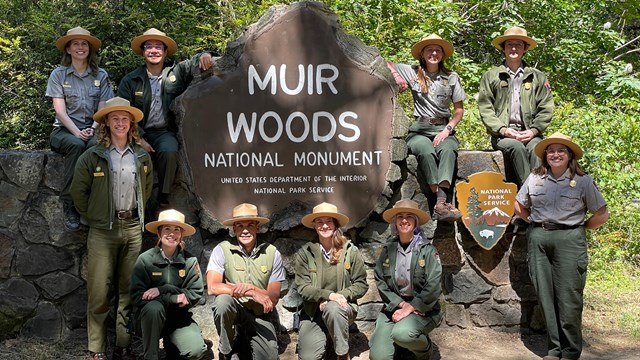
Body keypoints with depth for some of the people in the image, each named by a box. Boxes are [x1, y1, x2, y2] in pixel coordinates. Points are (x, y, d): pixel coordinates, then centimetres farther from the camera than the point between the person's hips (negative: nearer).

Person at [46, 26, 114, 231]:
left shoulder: (101, 75, 10)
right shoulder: (58, 74, 5)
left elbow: (102, 110, 3)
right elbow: (60, 111, -3)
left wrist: (92, 130, -16)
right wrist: (77, 132, -19)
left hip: (92, 130, 1)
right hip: (65, 130, -1)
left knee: (97, 145, -35)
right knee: (76, 144, -36)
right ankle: (69, 205, -30)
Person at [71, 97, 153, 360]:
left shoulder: (142, 156, 7)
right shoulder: (93, 156, -3)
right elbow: (78, 191, 3)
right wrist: (94, 217, 5)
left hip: (133, 228, 3)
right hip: (102, 230, -3)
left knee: (129, 290, 7)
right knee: (99, 291, -2)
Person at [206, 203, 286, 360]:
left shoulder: (272, 254, -5)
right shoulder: (222, 250, -10)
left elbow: (273, 298, -5)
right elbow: (213, 287, -21)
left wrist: (251, 288, -23)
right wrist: (252, 293, -27)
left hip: (260, 316, 2)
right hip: (232, 311, -1)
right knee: (223, 300, -33)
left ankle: (244, 338, 15)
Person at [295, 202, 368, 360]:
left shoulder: (350, 251, -3)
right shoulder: (305, 253, -4)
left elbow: (361, 284, -2)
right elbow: (302, 287, -8)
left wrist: (340, 296, -18)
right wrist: (328, 295, -24)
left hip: (342, 307, 0)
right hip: (313, 311, 1)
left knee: (333, 308, -37)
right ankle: (322, 337, 18)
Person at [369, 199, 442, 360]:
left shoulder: (427, 250, -7)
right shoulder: (388, 249, 4)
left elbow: (433, 287, -14)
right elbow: (380, 281, 0)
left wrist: (410, 307, -16)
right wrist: (400, 304, -12)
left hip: (423, 309, -3)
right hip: (394, 306, 3)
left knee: (401, 333, -35)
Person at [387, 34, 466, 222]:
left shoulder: (451, 77, 13)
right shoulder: (412, 72, 10)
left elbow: (459, 109, 13)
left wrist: (447, 129, -4)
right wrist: (396, 76, -4)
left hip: (443, 129, 1)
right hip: (419, 130, -1)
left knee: (447, 150, -34)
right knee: (426, 151, -36)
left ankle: (441, 204, -52)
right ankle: (443, 199, -42)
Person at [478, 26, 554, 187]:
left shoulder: (538, 77, 17)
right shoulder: (491, 76, 13)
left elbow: (546, 109, 11)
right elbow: (485, 109, 5)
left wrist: (533, 131, -6)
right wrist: (503, 130, -9)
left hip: (529, 133, 1)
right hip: (502, 135, -1)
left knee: (535, 149, -32)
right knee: (517, 147, -33)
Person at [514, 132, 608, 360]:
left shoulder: (583, 181, -1)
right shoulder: (535, 178, 8)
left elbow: (602, 215, 1)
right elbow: (519, 206, 20)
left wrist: (578, 228, 1)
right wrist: (537, 223, 11)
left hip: (569, 240, -3)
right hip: (538, 239, 3)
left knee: (568, 297, -1)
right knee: (545, 295, 7)